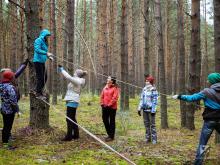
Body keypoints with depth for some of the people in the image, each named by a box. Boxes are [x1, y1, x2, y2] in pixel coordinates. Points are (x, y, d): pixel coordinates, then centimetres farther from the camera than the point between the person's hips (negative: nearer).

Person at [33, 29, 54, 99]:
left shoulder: (44, 42, 19)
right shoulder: (38, 40, -8)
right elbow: (37, 50, -22)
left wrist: (49, 57, 7)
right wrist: (46, 53, -28)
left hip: (42, 62, 9)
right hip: (38, 61, -9)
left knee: (44, 77, 10)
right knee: (40, 78, -7)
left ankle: (38, 91, 22)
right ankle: (38, 93, 1)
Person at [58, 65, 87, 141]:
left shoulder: (77, 81, -14)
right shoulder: (77, 81, 15)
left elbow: (68, 77, -24)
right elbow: (69, 77, 22)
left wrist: (62, 70, -16)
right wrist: (61, 70, 19)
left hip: (72, 101, -10)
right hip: (72, 101, 10)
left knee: (69, 119, -7)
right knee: (72, 119, 16)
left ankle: (69, 136, -4)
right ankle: (76, 135, 22)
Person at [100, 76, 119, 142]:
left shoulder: (115, 88, -9)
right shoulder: (105, 87, 12)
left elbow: (115, 98, -16)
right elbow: (102, 96, 13)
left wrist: (109, 105, -16)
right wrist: (102, 103, 0)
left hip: (112, 107, -7)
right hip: (105, 107, 7)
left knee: (112, 121, 1)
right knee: (105, 120, 12)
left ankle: (111, 136, 9)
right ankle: (109, 134, 26)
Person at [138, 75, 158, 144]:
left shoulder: (153, 90, -6)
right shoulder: (144, 89, 12)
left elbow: (155, 100, -9)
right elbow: (142, 99, 16)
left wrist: (153, 110, -14)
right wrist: (139, 108, 11)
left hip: (151, 109, -6)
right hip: (145, 109, 6)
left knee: (152, 124, -3)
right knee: (146, 124, 11)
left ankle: (154, 139, 2)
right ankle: (148, 138, 20)